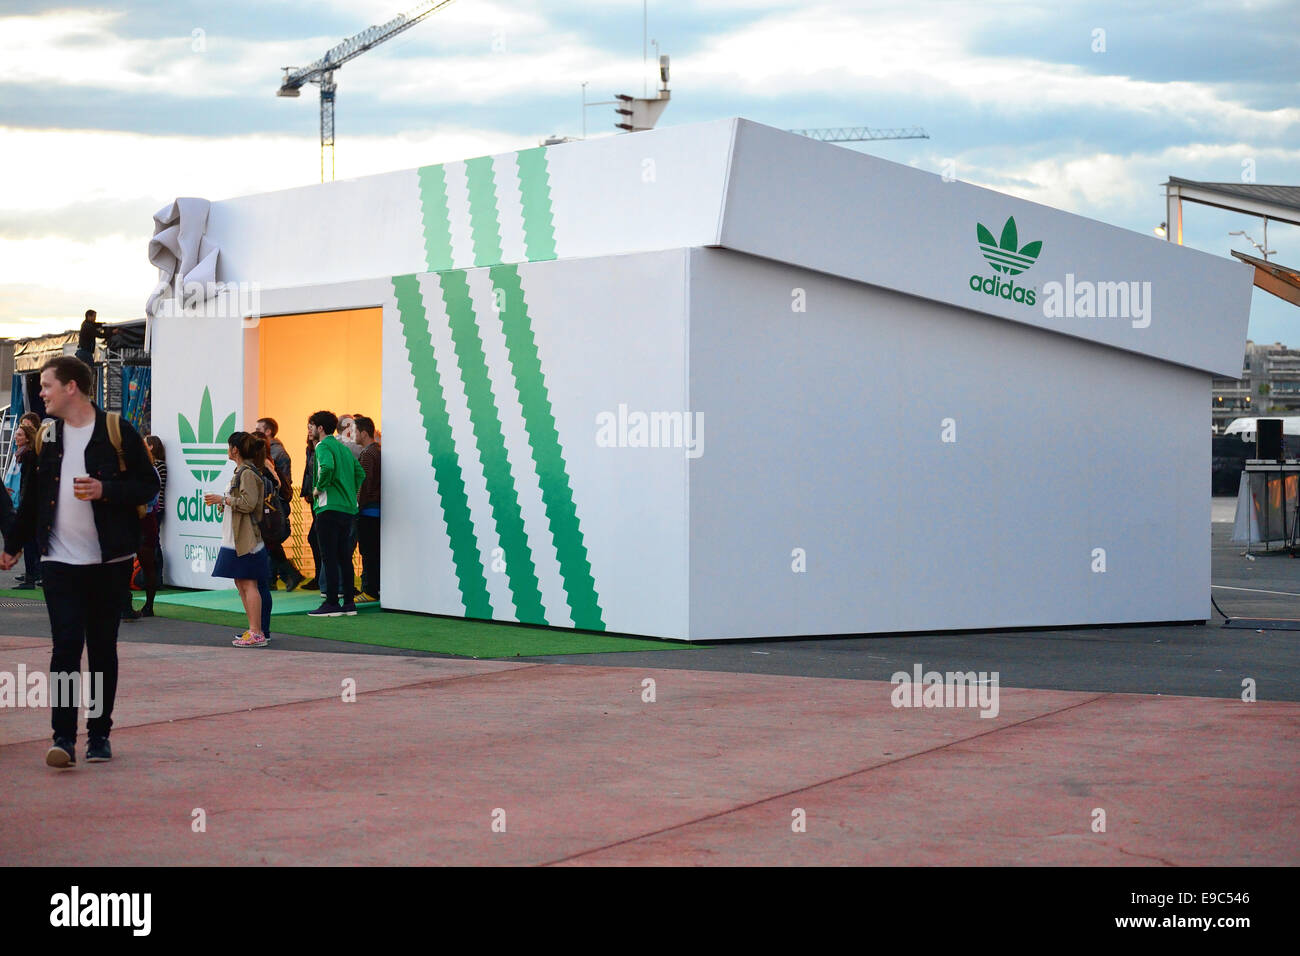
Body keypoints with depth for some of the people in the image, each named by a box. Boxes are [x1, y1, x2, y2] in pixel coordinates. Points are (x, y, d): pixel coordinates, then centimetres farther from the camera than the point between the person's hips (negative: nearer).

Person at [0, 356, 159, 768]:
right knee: (66, 647, -7)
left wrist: (105, 490, -18)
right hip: (60, 561, 2)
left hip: (108, 562, -2)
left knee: (103, 649, 7)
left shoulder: (116, 431, -3)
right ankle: (63, 737, -7)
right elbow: (33, 497, 18)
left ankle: (99, 734, 16)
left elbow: (148, 484, -3)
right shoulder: (46, 436, 9)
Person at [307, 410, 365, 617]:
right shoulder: (344, 448, 18)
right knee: (344, 557, 11)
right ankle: (349, 602, 12)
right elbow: (360, 473, 18)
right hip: (349, 508, 8)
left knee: (329, 557, -5)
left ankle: (332, 603, -5)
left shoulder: (323, 447, -8)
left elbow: (327, 467, -27)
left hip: (329, 508, -8)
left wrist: (319, 487, -14)